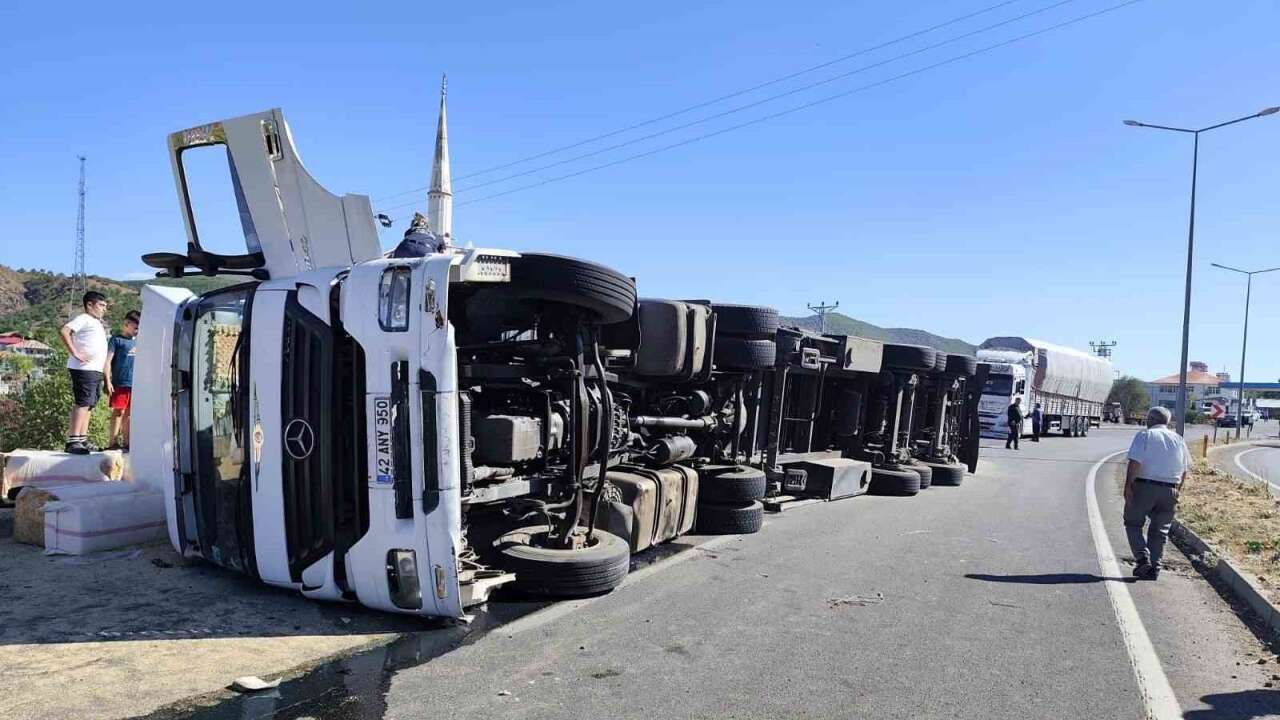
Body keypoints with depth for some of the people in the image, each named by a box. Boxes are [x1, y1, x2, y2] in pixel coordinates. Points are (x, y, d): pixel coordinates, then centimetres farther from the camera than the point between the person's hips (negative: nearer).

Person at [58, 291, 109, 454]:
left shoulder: (97, 323, 24)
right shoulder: (83, 319, -4)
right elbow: (64, 331, -19)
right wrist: (75, 353, -21)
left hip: (96, 370, 9)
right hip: (84, 369, -9)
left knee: (88, 406, 11)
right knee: (82, 404, -13)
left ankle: (82, 440, 15)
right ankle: (72, 441, -16)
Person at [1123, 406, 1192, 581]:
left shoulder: (1144, 436, -4)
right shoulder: (1178, 440, 11)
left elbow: (1134, 463, -15)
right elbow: (1184, 470, 13)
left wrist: (1128, 486, -13)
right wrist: (1176, 490, 21)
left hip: (1144, 487, -4)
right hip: (1169, 491, 4)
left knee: (1133, 523, 8)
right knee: (1159, 530, 11)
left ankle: (1142, 558, -8)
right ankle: (1154, 568, 10)